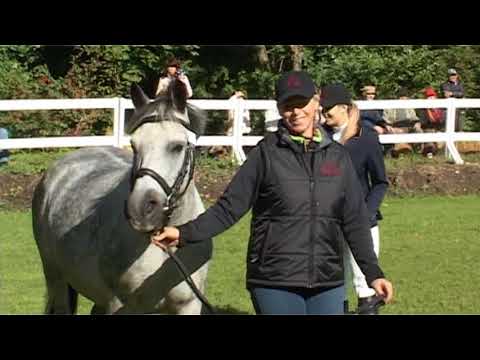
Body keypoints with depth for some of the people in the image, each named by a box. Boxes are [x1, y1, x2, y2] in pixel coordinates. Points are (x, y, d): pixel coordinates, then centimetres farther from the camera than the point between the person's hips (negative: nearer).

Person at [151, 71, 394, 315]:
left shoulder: (337, 156, 7)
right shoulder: (266, 153, -2)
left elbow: (355, 221, 10)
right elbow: (229, 207, -4)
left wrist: (373, 274, 5)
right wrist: (184, 233, -16)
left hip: (328, 284, 3)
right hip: (275, 285, -3)